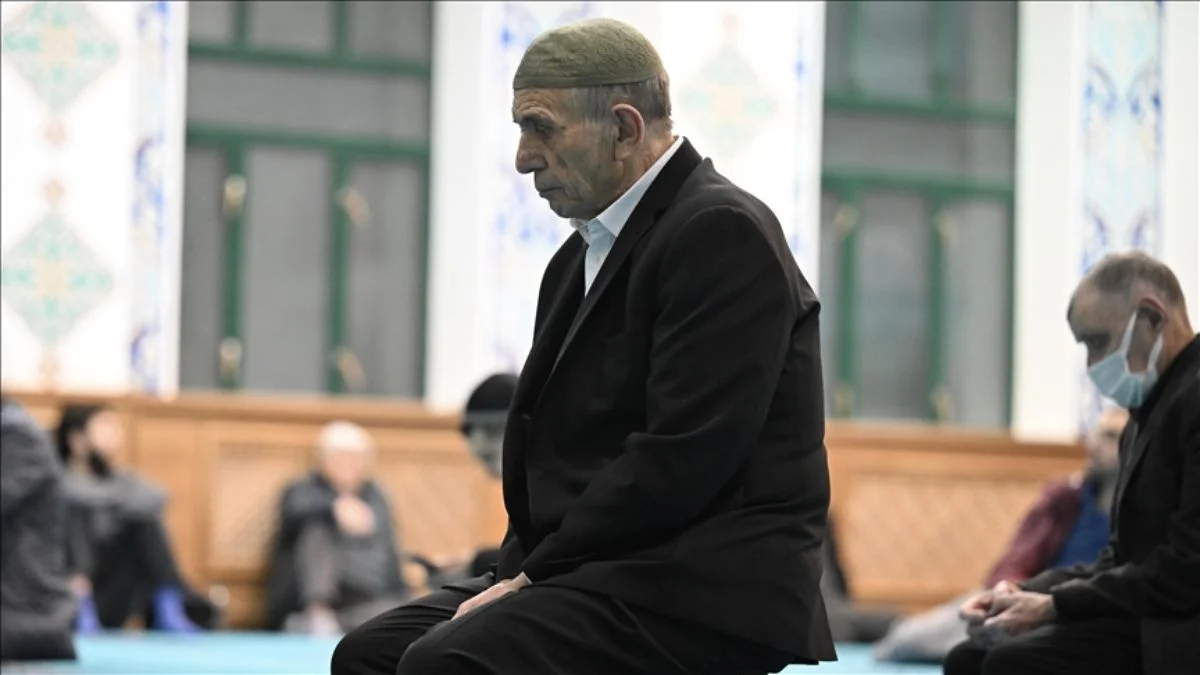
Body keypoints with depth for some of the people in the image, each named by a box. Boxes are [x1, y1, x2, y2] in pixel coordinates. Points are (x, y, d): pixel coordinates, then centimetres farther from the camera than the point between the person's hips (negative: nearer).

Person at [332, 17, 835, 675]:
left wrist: (535, 575, -14)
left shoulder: (723, 232, -11)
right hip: (601, 574, 10)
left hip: (708, 596, -10)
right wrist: (521, 576, 2)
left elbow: (680, 458, -19)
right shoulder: (583, 254, 19)